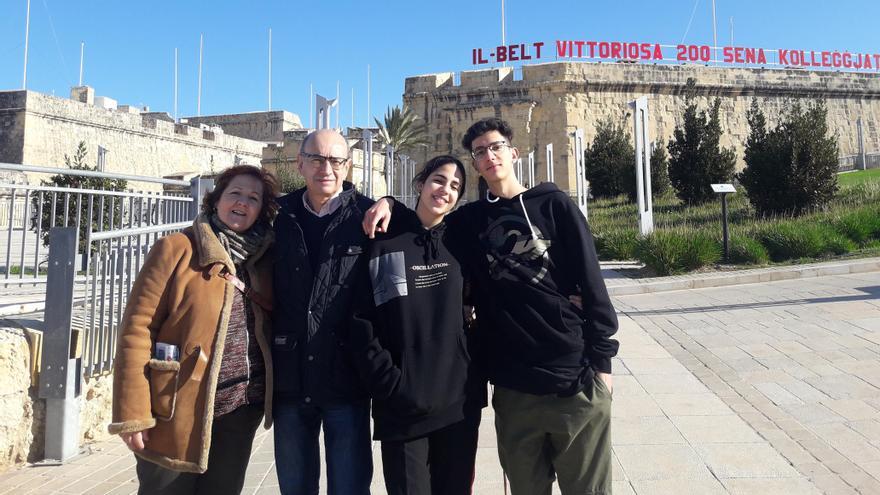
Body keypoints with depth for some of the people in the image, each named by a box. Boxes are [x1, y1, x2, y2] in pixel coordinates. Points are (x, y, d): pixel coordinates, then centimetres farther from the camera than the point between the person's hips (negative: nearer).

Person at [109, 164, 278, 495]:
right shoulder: (176, 248, -9)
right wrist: (132, 414, -14)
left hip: (242, 409, 5)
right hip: (180, 411, -4)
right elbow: (137, 329, -11)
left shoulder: (264, 258, 5)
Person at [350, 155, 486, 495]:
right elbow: (362, 325, -7)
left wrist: (476, 376, 6)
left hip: (459, 402, 3)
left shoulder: (461, 245, 7)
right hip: (402, 408, -3)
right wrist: (392, 387, -12)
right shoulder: (385, 243, -3)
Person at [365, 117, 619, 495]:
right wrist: (389, 205, -2)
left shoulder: (553, 205, 1)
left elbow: (591, 283, -1)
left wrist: (601, 360, -4)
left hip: (575, 381, -2)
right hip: (513, 389, 2)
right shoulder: (471, 219, 8)